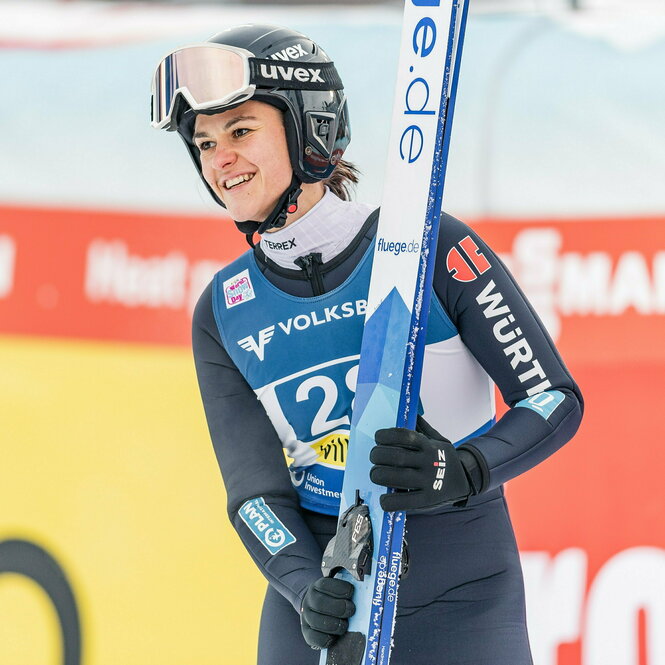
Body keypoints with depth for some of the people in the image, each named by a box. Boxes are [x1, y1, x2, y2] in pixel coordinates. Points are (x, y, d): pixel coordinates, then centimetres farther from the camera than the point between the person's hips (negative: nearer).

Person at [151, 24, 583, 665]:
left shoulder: (430, 248, -10)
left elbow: (556, 397, -8)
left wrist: (461, 474, -25)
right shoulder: (223, 313, 1)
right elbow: (254, 490, -5)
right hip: (318, 598, 3)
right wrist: (307, 590, -23)